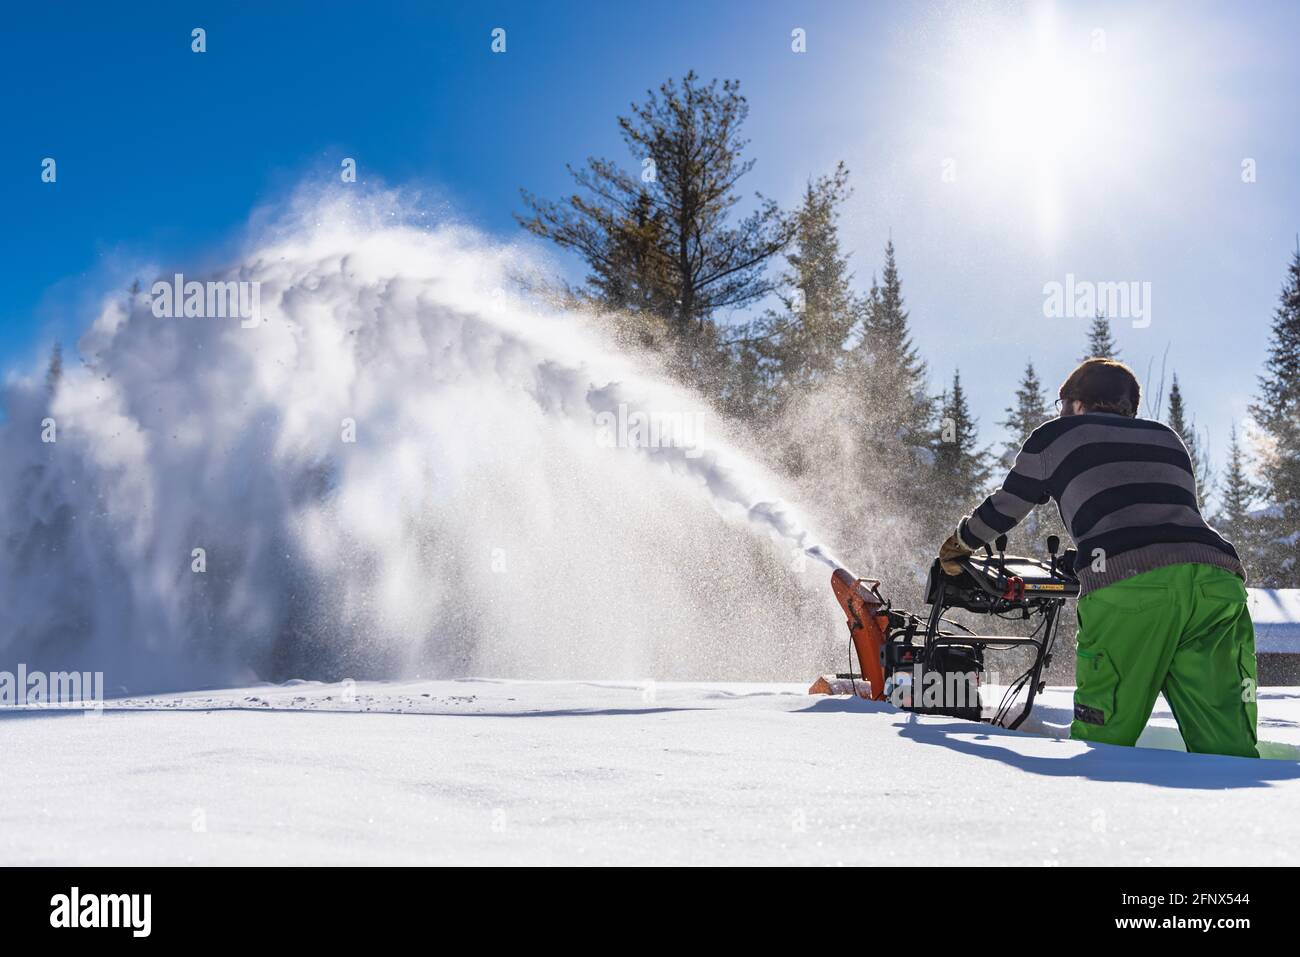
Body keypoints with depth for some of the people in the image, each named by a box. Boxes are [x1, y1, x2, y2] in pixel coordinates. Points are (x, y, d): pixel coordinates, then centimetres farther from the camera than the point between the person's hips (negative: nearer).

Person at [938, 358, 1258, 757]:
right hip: (1218, 578, 4)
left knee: (1100, 740, 4)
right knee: (1226, 748, -1)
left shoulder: (1057, 434, 21)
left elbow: (1003, 510, 29)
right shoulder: (1167, 438, 33)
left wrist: (956, 546, 49)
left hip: (1127, 584, -4)